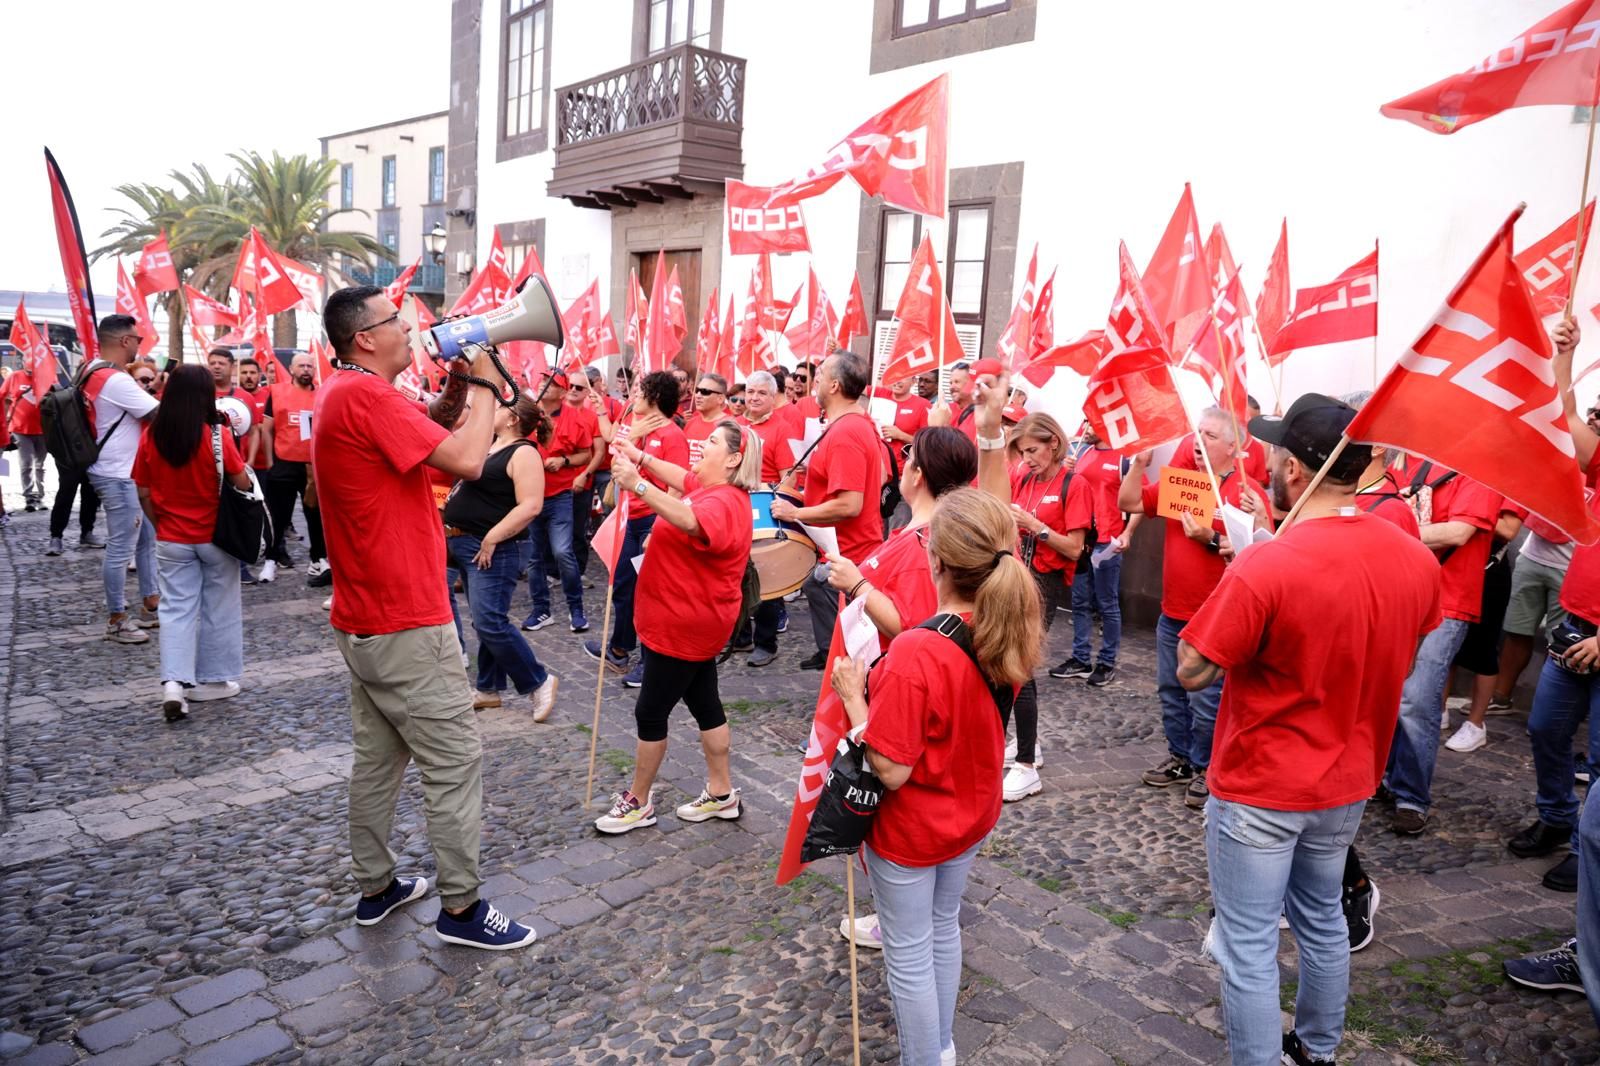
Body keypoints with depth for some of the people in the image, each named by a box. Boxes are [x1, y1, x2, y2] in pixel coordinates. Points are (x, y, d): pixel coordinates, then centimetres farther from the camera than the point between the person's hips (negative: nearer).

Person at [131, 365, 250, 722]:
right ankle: (213, 679, 21)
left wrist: (159, 526, 15)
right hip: (216, 536, -2)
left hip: (172, 540, 2)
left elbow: (143, 493, 2)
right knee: (219, 609, 11)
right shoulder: (217, 434, -15)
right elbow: (243, 484, -12)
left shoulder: (150, 436, -4)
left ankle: (173, 682, -7)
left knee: (176, 609, 8)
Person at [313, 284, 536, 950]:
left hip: (365, 618, 10)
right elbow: (465, 460, -26)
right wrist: (484, 384, -13)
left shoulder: (344, 393, 12)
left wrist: (457, 389, 2)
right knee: (455, 760, -1)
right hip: (404, 623, -10)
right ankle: (461, 908, 10)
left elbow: (429, 429, 18)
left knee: (377, 757, 18)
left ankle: (375, 887, 30)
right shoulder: (365, 395, -20)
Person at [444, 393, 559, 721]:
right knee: (485, 622, 15)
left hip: (493, 550, -9)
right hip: (465, 544, 9)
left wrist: (491, 539, -23)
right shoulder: (488, 444, 13)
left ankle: (539, 682, 3)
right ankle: (488, 689, 25)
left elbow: (531, 506, -24)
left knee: (490, 622, -12)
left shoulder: (523, 453, -15)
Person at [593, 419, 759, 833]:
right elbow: (682, 478, 23)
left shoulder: (722, 503, -25)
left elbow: (690, 521, -47)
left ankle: (638, 802, 17)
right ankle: (721, 793, 27)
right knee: (704, 703, 16)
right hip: (691, 621, 10)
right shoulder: (711, 488, 6)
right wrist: (642, 457, 9)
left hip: (683, 624, -10)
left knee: (650, 712, 2)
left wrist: (637, 484, -56)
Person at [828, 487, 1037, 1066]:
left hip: (910, 831, -7)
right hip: (973, 816, 7)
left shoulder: (913, 655, -35)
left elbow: (892, 771, -29)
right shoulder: (1009, 631, -13)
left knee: (909, 953, 15)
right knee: (944, 927, 29)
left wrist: (853, 697, -19)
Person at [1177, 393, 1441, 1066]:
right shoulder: (1418, 561, -6)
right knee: (1322, 920, 26)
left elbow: (1192, 673, -19)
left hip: (1258, 788, -7)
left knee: (1248, 944, 8)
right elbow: (1395, 661, 10)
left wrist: (1244, 576, -7)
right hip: (1348, 782, 7)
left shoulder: (1265, 568, -28)